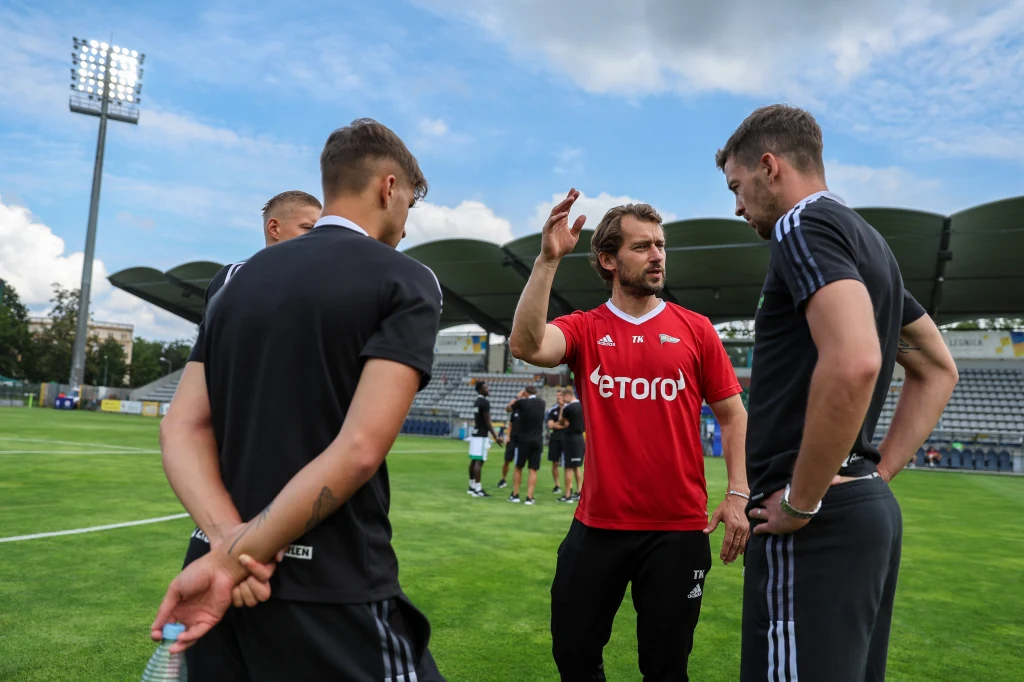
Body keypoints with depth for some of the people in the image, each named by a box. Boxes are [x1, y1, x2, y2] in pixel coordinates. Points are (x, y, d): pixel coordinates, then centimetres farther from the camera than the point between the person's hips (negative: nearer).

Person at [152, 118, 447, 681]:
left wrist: (229, 540, -11)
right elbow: (359, 450, -20)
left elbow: (182, 428, 1)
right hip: (330, 596, -5)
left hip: (221, 585, 6)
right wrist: (233, 558, -15)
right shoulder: (406, 281, -8)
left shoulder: (240, 279, 9)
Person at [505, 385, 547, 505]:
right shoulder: (542, 403, 4)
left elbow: (508, 408, 9)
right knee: (533, 470, 3)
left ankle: (515, 495, 15)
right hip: (537, 440, 2)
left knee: (518, 468, 12)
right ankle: (529, 497, -2)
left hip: (523, 440, -2)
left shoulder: (522, 402, -8)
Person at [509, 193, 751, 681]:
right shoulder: (584, 329, -1)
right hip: (597, 525, 1)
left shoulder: (695, 330, 0)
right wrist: (548, 259, -25)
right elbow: (525, 345, -21)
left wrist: (738, 494, -3)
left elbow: (732, 414, 5)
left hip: (678, 528, 0)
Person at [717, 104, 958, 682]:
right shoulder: (867, 240, 17)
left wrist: (800, 502, -19)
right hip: (869, 506, 10)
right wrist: (877, 471, 15)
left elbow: (853, 363, -29)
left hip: (820, 521, -10)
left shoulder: (804, 225, -12)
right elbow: (938, 370, 24)